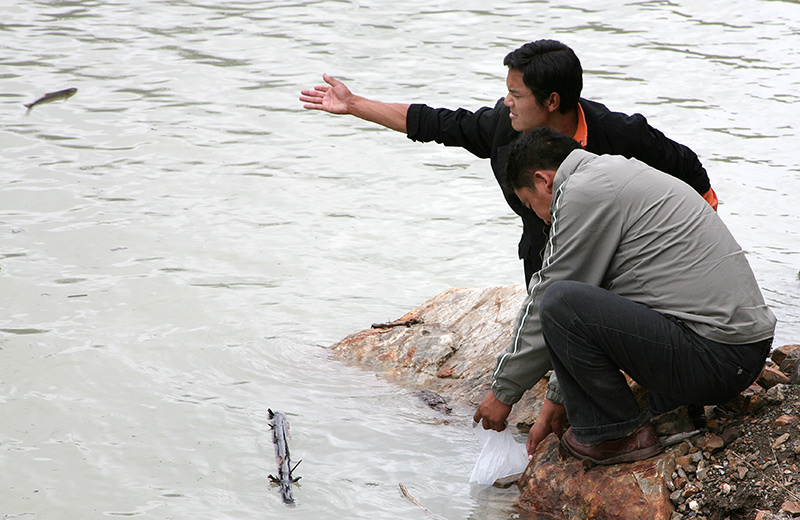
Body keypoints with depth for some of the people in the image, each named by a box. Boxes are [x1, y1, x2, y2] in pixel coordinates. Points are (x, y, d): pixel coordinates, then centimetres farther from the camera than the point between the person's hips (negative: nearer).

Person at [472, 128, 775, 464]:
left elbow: (548, 302, -4)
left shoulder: (583, 193, -9)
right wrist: (557, 398, 32)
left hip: (713, 356, -10)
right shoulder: (618, 175, 23)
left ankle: (617, 433, -2)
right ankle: (673, 412, 14)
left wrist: (503, 391, 8)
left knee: (559, 303, -18)